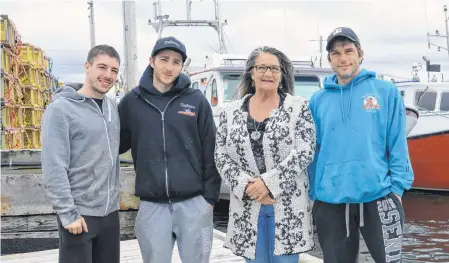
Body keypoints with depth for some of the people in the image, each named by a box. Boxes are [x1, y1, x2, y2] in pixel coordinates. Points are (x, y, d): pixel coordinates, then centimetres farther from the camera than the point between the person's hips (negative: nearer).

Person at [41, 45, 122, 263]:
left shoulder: (113, 107, 9)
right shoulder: (60, 109, -11)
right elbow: (54, 168, -15)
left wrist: (114, 197, 13)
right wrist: (68, 213, -17)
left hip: (110, 212, 6)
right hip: (79, 214, -6)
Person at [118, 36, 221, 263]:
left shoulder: (196, 100, 1)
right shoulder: (132, 101, 3)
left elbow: (210, 152, 2)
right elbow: (117, 143, 14)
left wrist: (210, 197, 0)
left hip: (194, 203, -1)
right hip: (151, 205, 1)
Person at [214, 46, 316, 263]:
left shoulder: (298, 107, 0)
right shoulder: (231, 111, 7)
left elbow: (304, 153, -9)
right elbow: (221, 157, 4)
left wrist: (269, 183, -16)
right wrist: (245, 186, -12)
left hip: (288, 206, -2)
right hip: (247, 208, 2)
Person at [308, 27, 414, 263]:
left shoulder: (386, 92, 2)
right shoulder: (318, 100, 8)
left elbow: (398, 145, 1)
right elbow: (312, 151, 10)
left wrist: (397, 188, -5)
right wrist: (312, 193, 5)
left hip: (378, 196, -2)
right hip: (330, 201, 2)